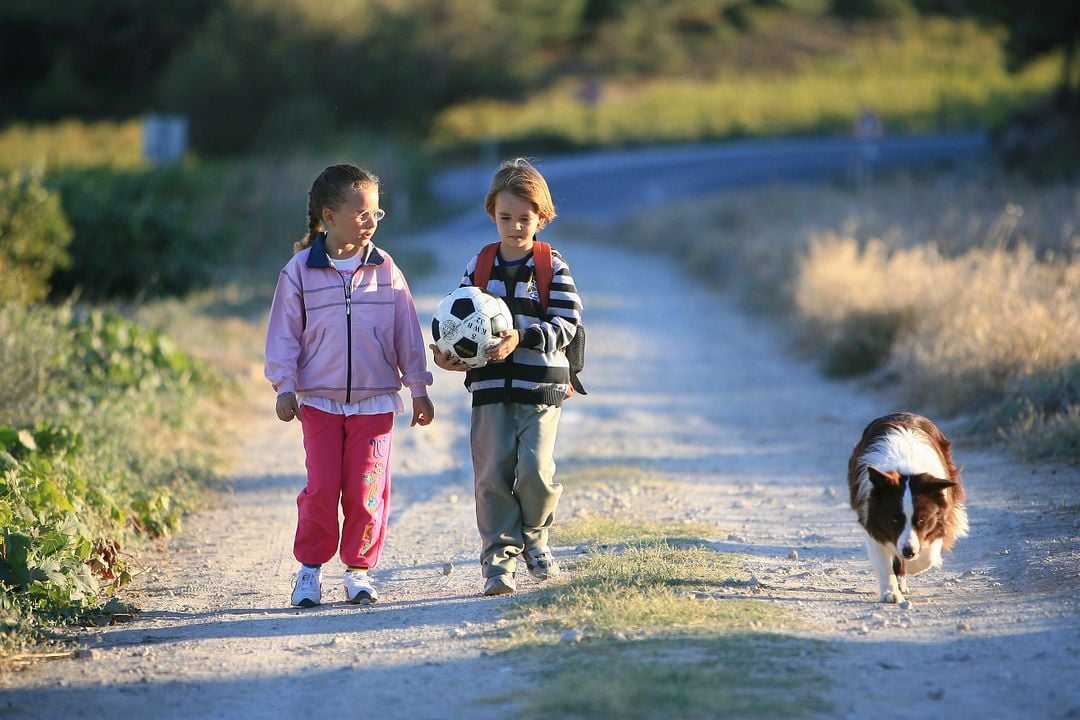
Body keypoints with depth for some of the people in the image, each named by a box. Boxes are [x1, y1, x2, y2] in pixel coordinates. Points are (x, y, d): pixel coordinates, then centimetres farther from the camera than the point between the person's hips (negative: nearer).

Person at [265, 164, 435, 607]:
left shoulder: (385, 270, 3)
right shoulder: (300, 271, -2)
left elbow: (406, 332, 8)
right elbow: (284, 332, 2)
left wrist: (418, 389, 8)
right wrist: (285, 387, -4)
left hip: (375, 401, 1)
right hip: (319, 400, -1)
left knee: (366, 491, 0)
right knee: (321, 489, -3)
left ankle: (358, 569, 13)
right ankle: (310, 568, 12)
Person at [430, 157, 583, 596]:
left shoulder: (552, 267, 1)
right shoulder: (479, 266, 9)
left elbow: (566, 322, -6)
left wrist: (522, 338, -20)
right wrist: (449, 354, -9)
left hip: (541, 386, -2)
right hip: (491, 386, 2)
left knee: (535, 468, -11)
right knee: (493, 473, -3)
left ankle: (533, 536, 16)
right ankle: (499, 558, 3)